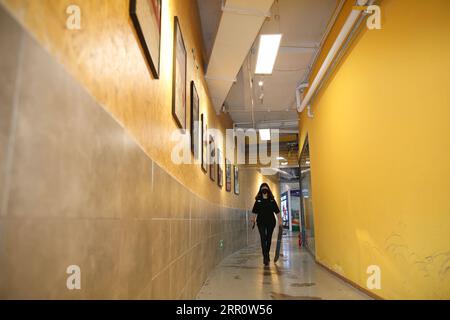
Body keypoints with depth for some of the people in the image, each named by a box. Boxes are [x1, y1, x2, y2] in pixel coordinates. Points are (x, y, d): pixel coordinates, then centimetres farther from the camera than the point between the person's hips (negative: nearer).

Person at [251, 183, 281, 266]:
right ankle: (265, 257, -9)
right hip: (261, 222, -1)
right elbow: (255, 212, 3)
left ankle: (267, 254, 33)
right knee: (263, 239, -9)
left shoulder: (272, 200, 2)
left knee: (269, 239, 13)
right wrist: (253, 219, -3)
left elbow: (277, 211, 2)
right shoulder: (258, 200, 1)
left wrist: (280, 220, -3)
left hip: (271, 222, 2)